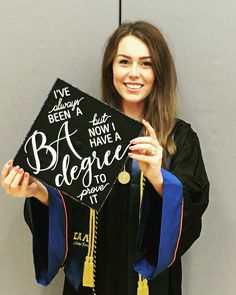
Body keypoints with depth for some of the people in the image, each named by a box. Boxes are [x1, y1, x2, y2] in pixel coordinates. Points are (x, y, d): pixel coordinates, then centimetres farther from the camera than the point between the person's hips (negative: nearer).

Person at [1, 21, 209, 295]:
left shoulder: (179, 137, -8)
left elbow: (191, 212, -16)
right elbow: (65, 207, -4)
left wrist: (157, 177, -33)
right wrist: (38, 192, -24)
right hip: (90, 272, 1)